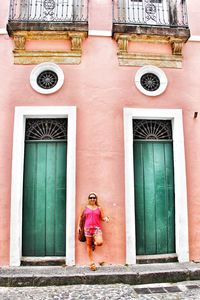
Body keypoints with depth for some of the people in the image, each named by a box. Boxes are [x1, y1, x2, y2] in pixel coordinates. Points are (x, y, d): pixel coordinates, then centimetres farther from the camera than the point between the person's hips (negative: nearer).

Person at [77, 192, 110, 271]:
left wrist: (106, 219, -11)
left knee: (100, 242, -23)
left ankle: (94, 243, 14)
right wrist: (78, 226, 12)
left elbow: (102, 218, 11)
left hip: (97, 227, -1)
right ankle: (92, 263, 15)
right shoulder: (85, 208, 10)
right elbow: (80, 216, 18)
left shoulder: (99, 208, 10)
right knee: (88, 245, 3)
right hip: (87, 228, 1)